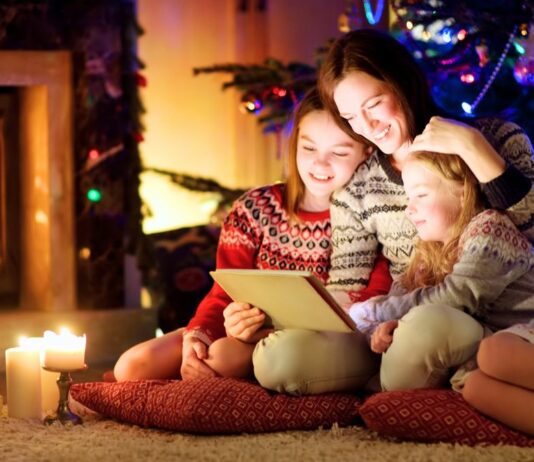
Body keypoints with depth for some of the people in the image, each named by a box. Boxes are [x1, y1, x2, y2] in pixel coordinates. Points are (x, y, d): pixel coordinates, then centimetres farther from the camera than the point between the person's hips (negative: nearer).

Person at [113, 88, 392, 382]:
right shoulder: (255, 209, 3)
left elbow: (374, 301, -17)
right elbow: (224, 294, 0)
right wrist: (197, 334, -23)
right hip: (253, 331, 5)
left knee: (226, 355, -35)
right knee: (133, 365, -11)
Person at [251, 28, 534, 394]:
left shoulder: (498, 140, 0)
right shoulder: (356, 187, 8)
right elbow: (343, 293, 9)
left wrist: (471, 145, -18)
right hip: (398, 331, 4)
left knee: (427, 323, -40)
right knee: (276, 357, -20)